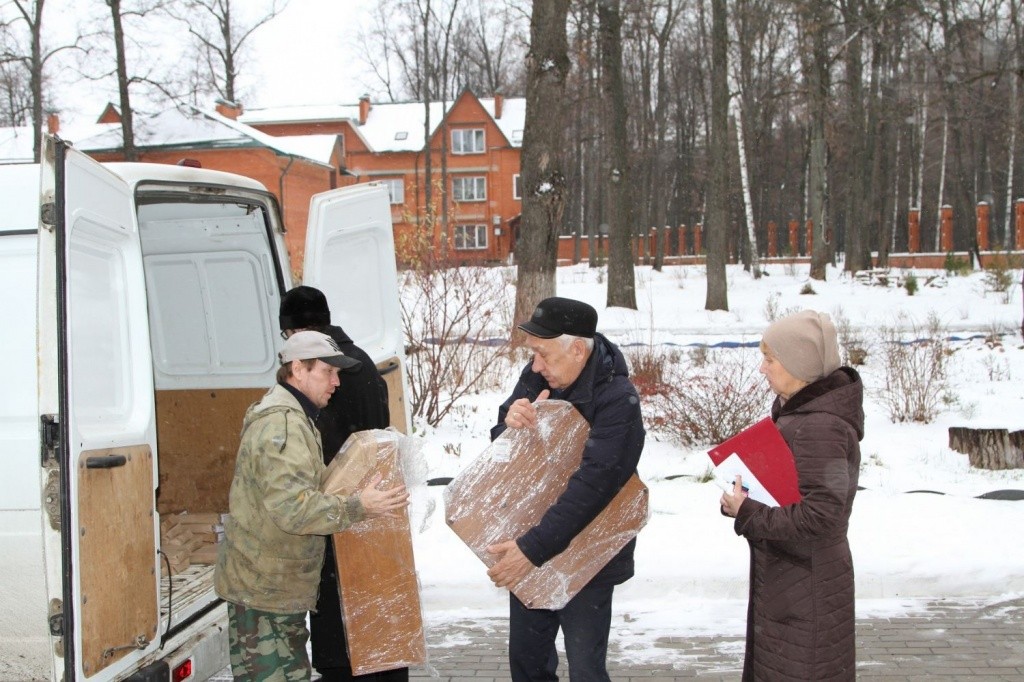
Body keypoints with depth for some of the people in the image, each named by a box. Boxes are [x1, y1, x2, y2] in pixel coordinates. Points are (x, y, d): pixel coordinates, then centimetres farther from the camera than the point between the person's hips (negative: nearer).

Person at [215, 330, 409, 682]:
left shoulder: (293, 418, 16)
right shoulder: (281, 423, -21)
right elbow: (292, 506, -30)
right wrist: (357, 508, -27)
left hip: (278, 587, 11)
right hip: (263, 588, -11)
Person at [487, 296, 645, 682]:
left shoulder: (618, 400, -22)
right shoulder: (537, 377, -3)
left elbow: (593, 484, -30)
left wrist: (534, 547, -36)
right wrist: (510, 422, -21)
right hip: (528, 550, 6)